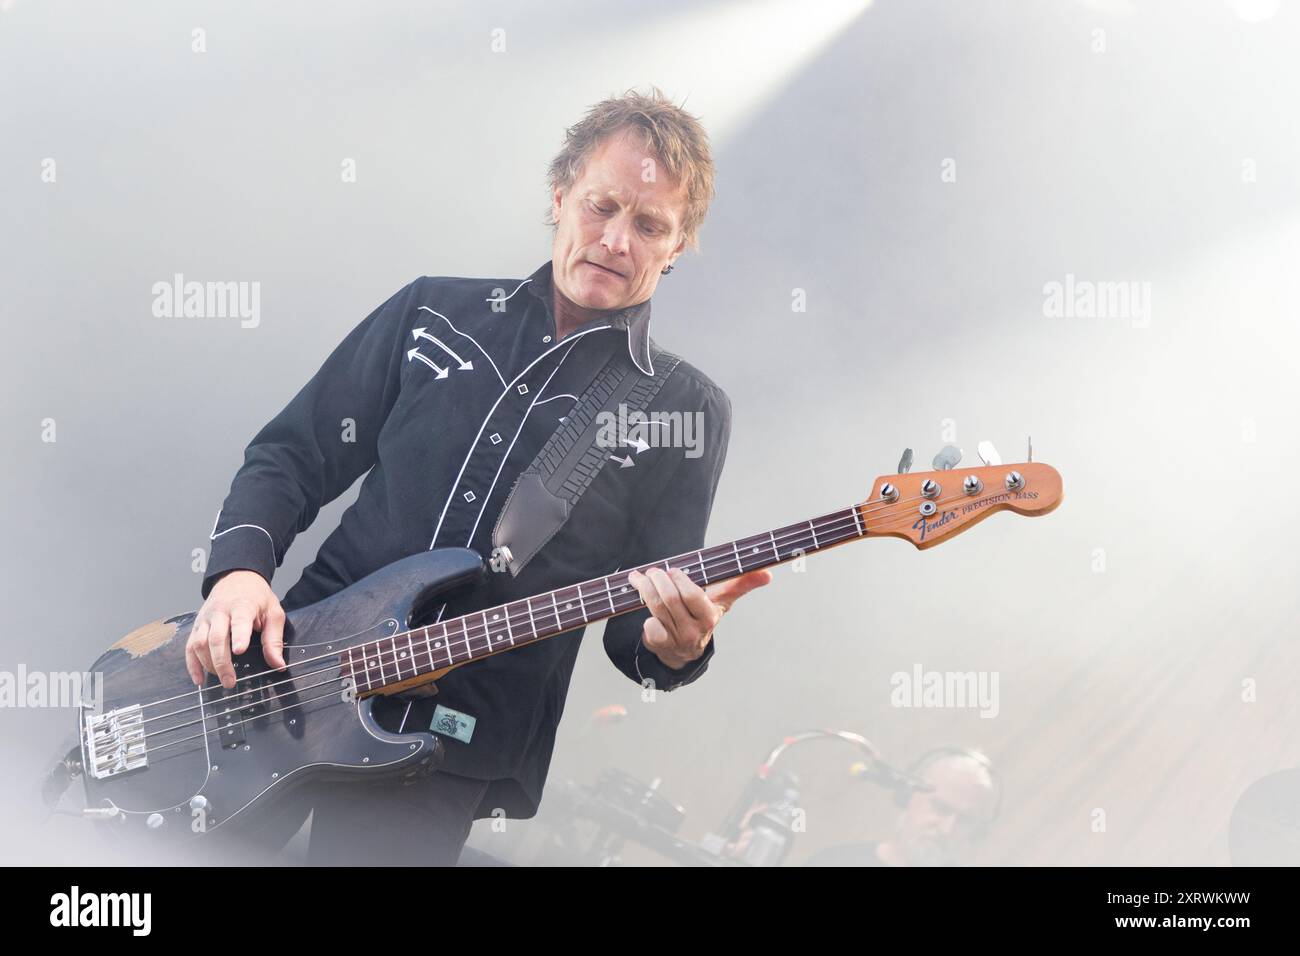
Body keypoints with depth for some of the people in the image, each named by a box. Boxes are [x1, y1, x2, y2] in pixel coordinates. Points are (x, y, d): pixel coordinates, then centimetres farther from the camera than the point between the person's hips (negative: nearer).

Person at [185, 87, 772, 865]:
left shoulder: (688, 412, 2)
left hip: (456, 748, -2)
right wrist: (240, 571, -9)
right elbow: (292, 457, 10)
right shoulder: (434, 312, 8)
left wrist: (675, 645, -23)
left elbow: (635, 619, 1)